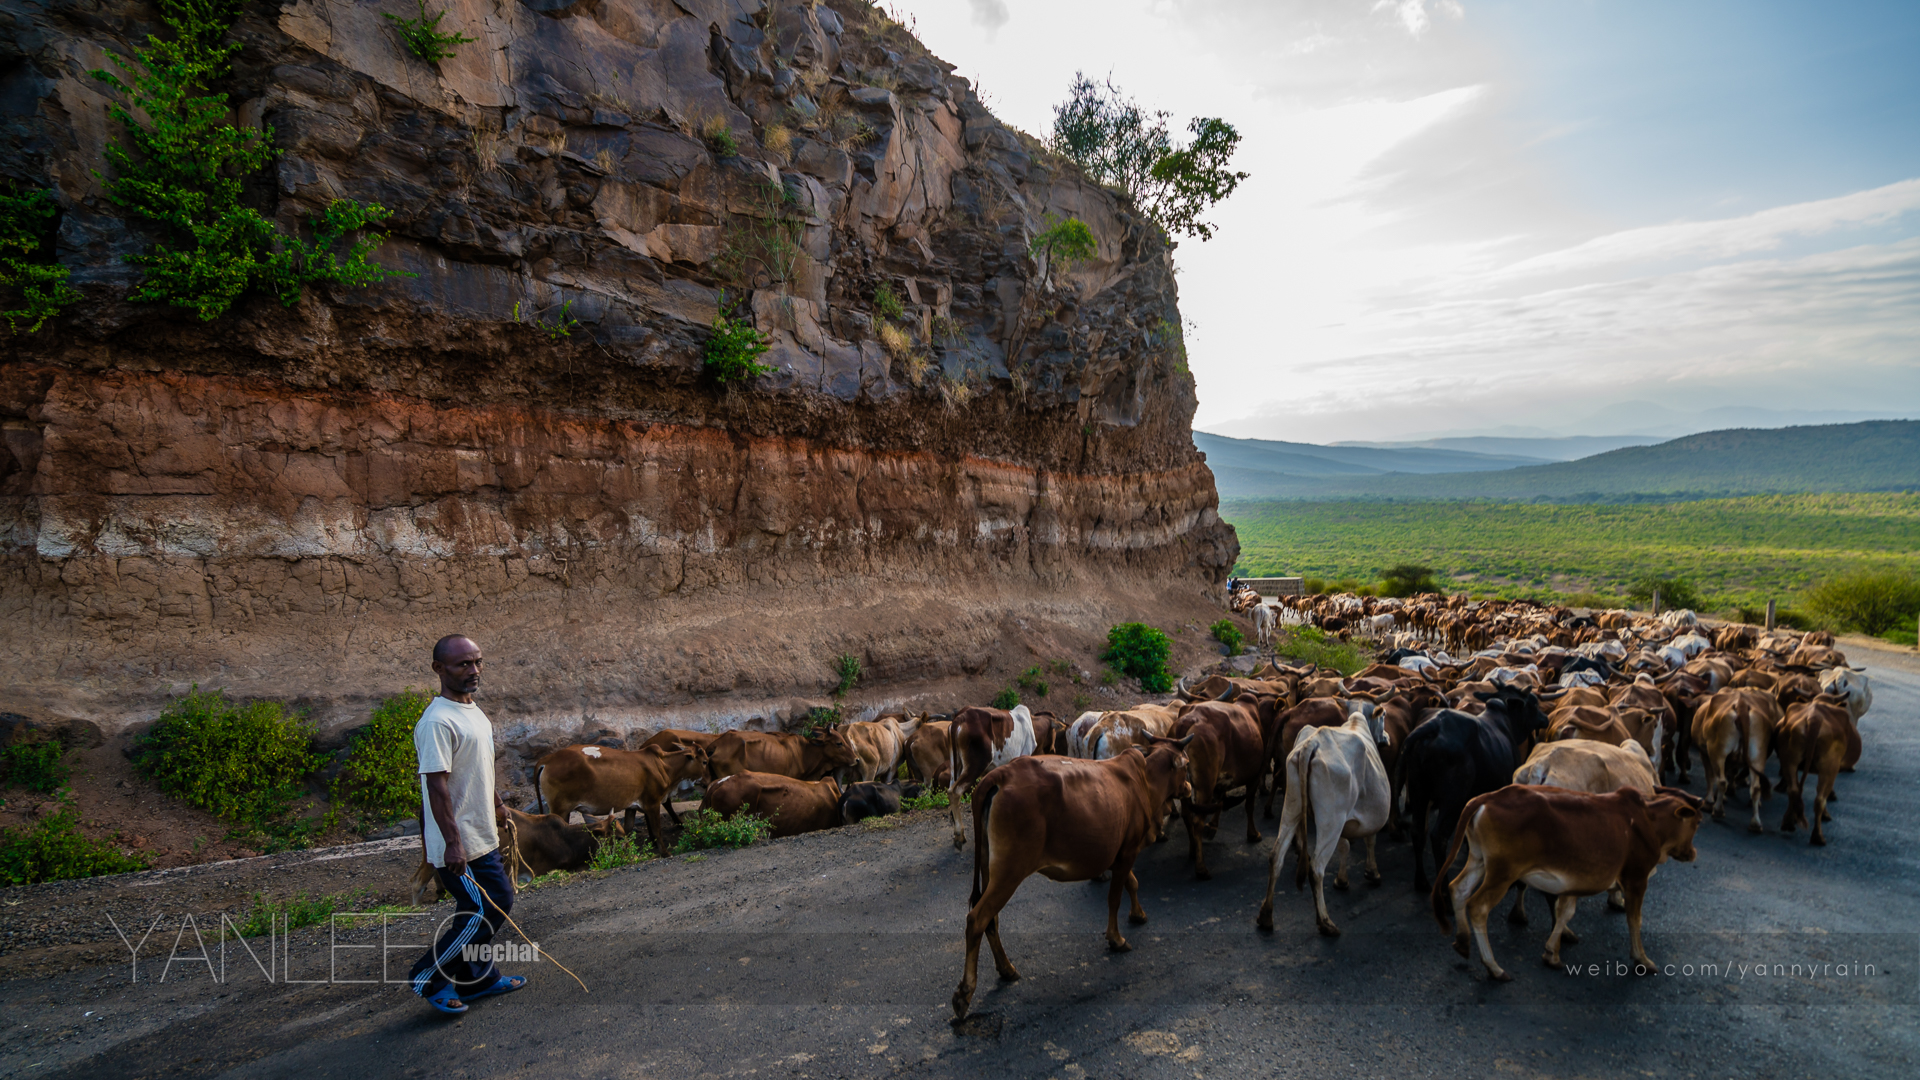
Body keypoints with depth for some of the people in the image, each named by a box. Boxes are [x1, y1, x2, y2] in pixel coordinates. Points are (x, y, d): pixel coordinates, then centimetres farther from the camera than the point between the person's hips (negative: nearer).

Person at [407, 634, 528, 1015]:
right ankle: (428, 976, 13)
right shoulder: (437, 721, -21)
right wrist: (453, 841, -28)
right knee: (483, 912, -5)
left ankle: (477, 978, 32)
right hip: (459, 844, -10)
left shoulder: (473, 712, 11)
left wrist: (501, 808, 28)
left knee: (496, 903, 16)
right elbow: (436, 784, -25)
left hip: (482, 837, 10)